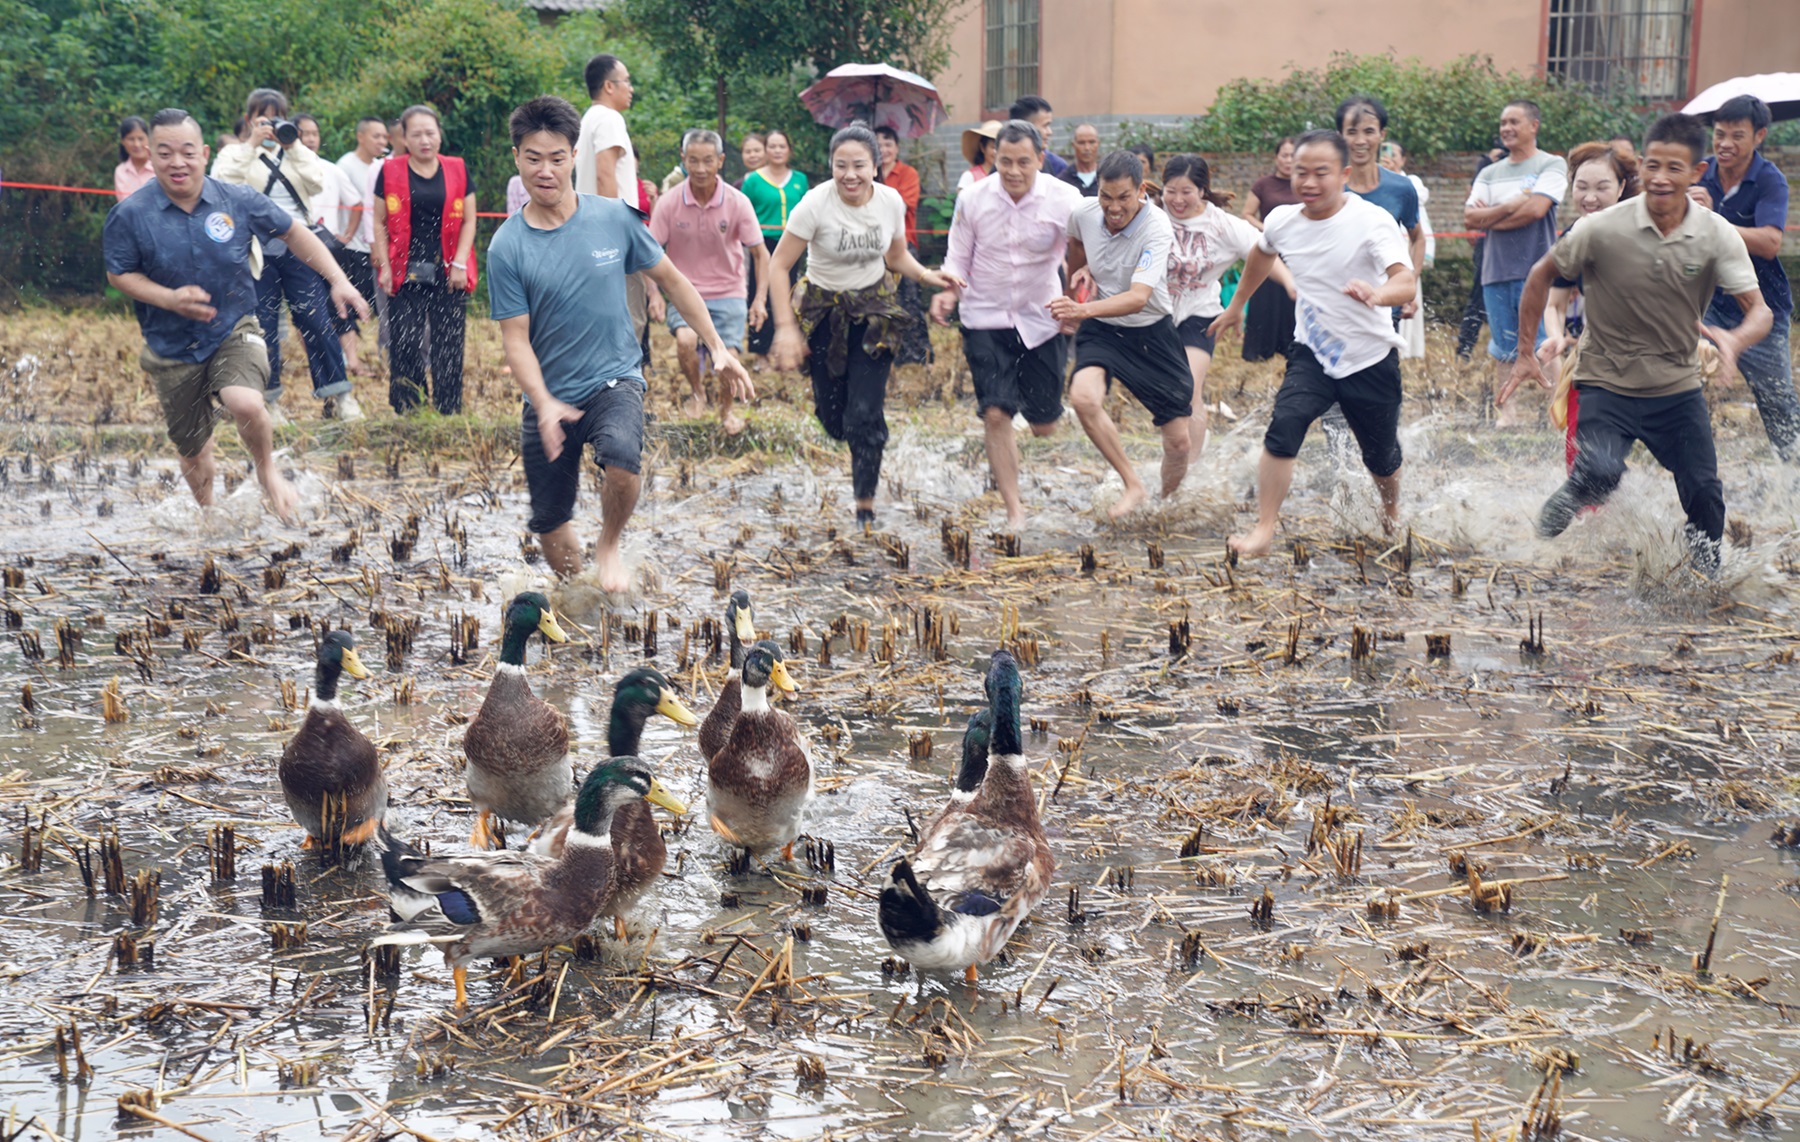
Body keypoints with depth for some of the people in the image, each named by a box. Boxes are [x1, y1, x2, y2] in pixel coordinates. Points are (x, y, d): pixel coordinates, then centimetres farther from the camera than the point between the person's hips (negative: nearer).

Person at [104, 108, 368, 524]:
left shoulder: (239, 201, -8)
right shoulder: (129, 215, -11)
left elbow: (293, 232, 6)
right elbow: (118, 274, -1)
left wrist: (337, 280, 1)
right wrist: (169, 298, -18)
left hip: (234, 331, -1)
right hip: (173, 349, 1)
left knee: (245, 404, -31)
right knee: (194, 455, 11)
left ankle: (267, 472, 1)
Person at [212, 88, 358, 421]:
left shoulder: (297, 153, 13)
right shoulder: (234, 154, 7)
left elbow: (317, 184, -4)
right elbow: (223, 182, -15)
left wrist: (294, 146, -13)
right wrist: (252, 144, -18)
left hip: (298, 248, 1)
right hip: (258, 253, -1)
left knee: (316, 320, -4)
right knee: (263, 325, 1)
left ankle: (340, 395, 2)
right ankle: (268, 399, 13)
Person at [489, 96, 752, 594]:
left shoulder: (614, 217, -4)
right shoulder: (507, 246, -8)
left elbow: (670, 279, 8)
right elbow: (516, 339, -7)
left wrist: (717, 348, 6)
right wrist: (544, 405, -23)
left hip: (615, 380, -1)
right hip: (549, 397, 1)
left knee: (621, 456, -32)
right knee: (549, 522, 6)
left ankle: (609, 546, -3)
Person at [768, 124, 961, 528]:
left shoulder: (891, 202, -11)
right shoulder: (815, 204, -21)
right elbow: (779, 267, -16)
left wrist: (926, 275, -13)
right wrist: (786, 328, -23)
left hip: (874, 310, 1)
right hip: (824, 311, -1)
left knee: (865, 415, -9)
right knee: (835, 421, 3)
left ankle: (865, 505, 8)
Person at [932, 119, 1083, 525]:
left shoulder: (1065, 199, -11)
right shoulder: (973, 199, -7)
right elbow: (959, 258, 4)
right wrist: (949, 292, -16)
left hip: (1042, 320, 0)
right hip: (986, 319, 0)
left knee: (1044, 425, 7)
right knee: (996, 414, -11)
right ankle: (1014, 510, 2)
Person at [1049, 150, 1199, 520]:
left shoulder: (1156, 229, -26)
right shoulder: (1083, 213, -12)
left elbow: (1138, 297, -38)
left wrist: (1084, 310, -52)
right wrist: (1074, 283, 27)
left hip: (1151, 333, -2)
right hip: (1101, 330, 3)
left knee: (1180, 441, -1)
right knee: (1082, 397, -29)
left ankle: (1168, 501, 33)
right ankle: (1132, 485, -13)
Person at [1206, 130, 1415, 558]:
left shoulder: (1372, 222, -23)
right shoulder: (1281, 221, -7)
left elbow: (1406, 281, -38)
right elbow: (1261, 254, 19)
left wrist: (1377, 294, -61)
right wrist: (1236, 306, 29)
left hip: (1371, 358, -2)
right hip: (1312, 352, 3)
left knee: (1381, 457, 15)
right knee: (1283, 430, -22)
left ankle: (1392, 512, 48)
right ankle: (1264, 531, -17)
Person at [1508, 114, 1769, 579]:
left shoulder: (1719, 235, -9)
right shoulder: (1601, 229, -14)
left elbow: (1759, 311, -12)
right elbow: (1541, 276, 1)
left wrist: (1735, 339, -36)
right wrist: (1525, 354, 1)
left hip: (1678, 388, 2)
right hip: (1607, 384, -2)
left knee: (1705, 493, -1)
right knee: (1601, 472, -27)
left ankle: (1707, 572, 30)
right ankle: (1564, 505, 8)